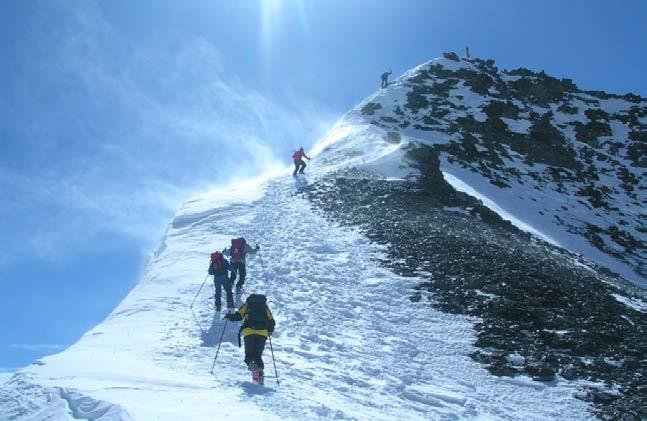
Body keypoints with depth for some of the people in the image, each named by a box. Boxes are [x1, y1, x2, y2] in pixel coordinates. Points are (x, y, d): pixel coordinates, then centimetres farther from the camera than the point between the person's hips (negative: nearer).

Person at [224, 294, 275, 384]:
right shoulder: (265, 307, 23)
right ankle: (260, 370, -9)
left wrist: (230, 316, 23)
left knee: (249, 354, 6)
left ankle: (251, 364, -24)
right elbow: (271, 321, 16)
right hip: (262, 333, 2)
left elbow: (239, 315, 4)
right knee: (258, 355, 12)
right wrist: (269, 331, 33)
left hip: (249, 332, -2)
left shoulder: (247, 305, 16)